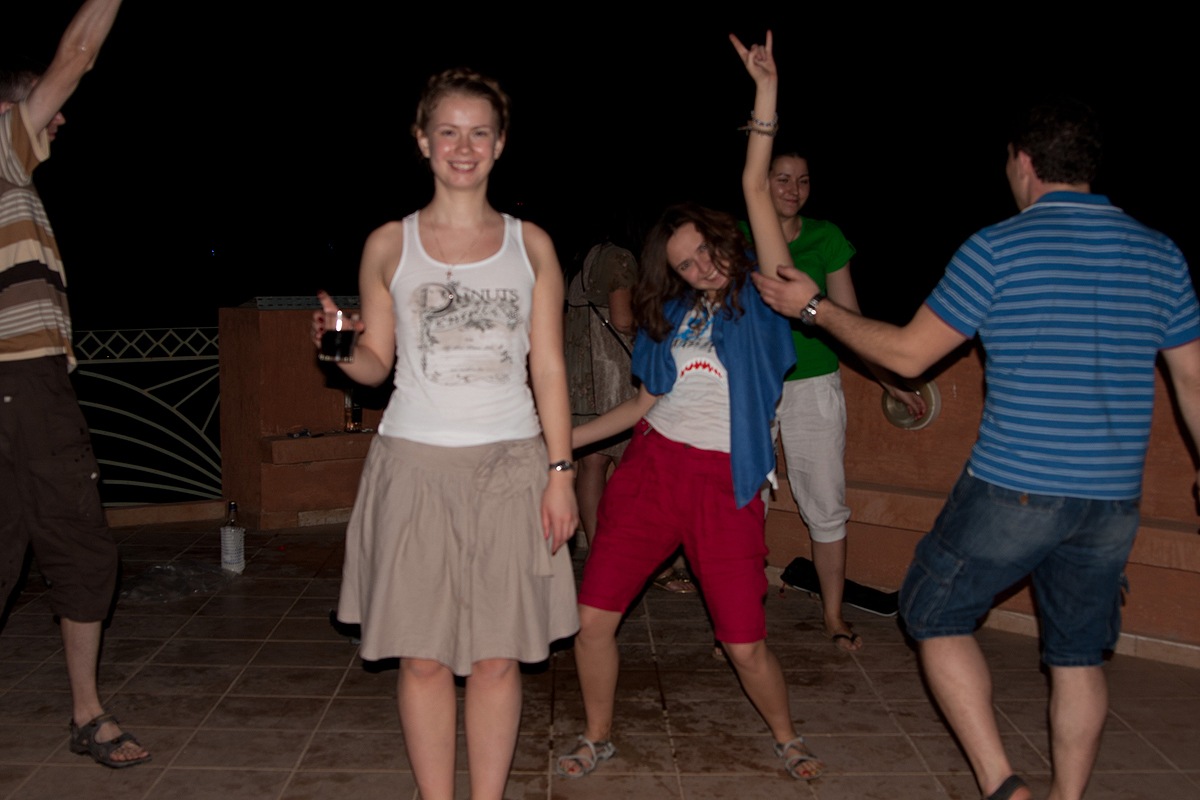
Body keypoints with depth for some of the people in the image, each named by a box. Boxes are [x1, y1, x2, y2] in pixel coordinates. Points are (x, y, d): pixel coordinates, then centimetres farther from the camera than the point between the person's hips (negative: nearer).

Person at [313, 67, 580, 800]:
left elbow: (549, 368, 6)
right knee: (423, 656, 3)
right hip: (416, 463, 0)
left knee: (497, 656, 3)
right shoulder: (389, 245, 6)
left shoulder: (530, 244, 7)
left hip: (510, 465, 0)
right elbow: (376, 361, 9)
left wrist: (560, 471, -1)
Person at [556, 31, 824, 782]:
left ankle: (788, 738, 31)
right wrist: (562, 439, 13)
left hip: (724, 480, -3)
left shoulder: (757, 296, -2)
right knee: (593, 617, -1)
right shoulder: (667, 315, 10)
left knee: (746, 641, 0)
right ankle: (598, 736, 25)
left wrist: (767, 92, -17)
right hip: (652, 466, 4)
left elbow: (757, 192, -11)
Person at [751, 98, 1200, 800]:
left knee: (936, 615, 13)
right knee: (1079, 654, 18)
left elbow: (908, 354, -5)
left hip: (1013, 489, -5)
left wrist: (816, 307, 7)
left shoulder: (997, 249, -9)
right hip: (1114, 500, 5)